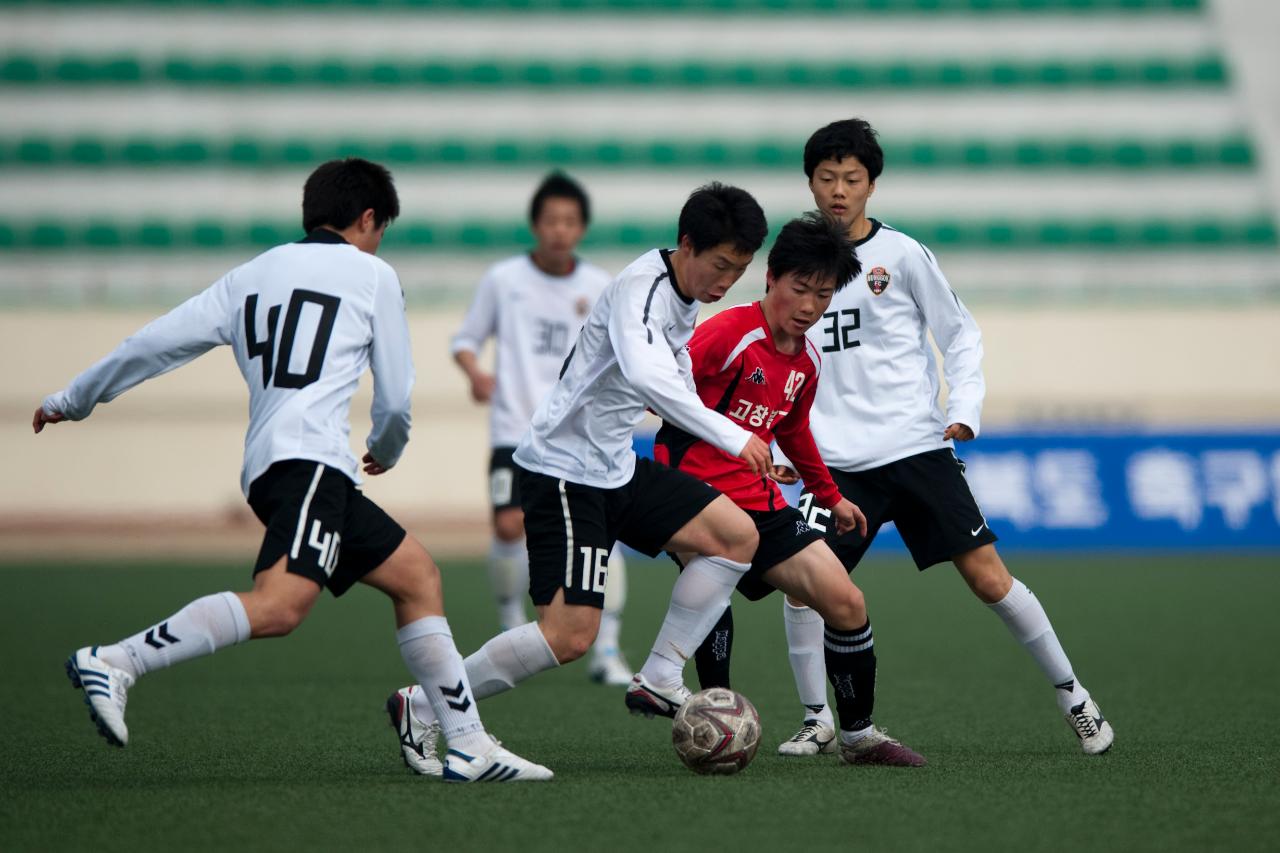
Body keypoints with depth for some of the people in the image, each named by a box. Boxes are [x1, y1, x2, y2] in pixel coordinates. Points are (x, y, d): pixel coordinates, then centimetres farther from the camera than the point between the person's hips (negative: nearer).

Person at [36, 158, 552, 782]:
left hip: (270, 464, 8)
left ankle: (469, 748, 12)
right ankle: (112, 663, -35)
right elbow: (396, 398, 11)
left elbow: (159, 341, 19)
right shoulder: (372, 275, 8)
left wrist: (70, 401, 30)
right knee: (281, 605, -26)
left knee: (416, 575, 15)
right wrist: (387, 451, 33)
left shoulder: (251, 275, 23)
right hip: (309, 458, -8)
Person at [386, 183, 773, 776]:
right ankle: (426, 712, -1)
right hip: (563, 469, -9)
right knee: (570, 634, -16)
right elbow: (644, 375, -40)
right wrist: (732, 437, -41)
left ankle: (658, 682, 5)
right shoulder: (639, 290, -21)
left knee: (737, 535, 0)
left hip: (617, 467, 9)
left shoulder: (686, 298, 9)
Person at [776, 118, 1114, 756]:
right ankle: (817, 719, 3)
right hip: (838, 459, 3)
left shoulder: (901, 254, 0)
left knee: (988, 578, -5)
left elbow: (960, 333, 6)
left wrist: (965, 409, -7)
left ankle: (1072, 696, 10)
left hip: (917, 447, -2)